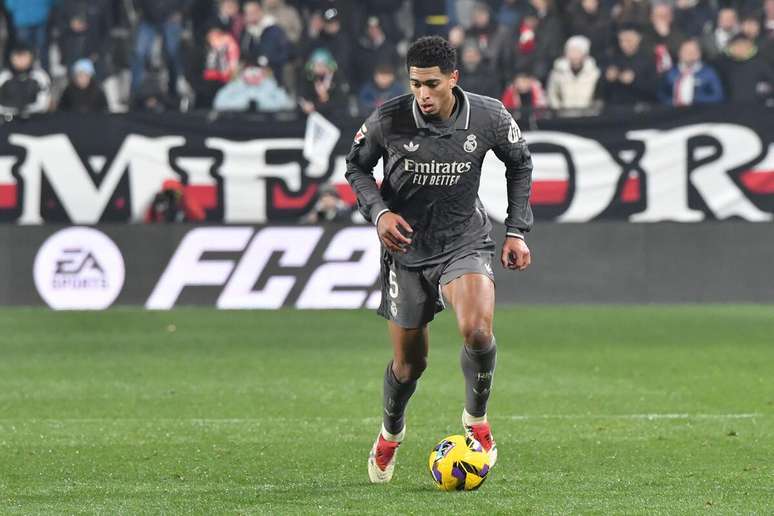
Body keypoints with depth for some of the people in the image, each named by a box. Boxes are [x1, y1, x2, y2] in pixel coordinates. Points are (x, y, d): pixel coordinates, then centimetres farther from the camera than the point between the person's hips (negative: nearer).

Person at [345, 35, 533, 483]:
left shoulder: (488, 117, -13)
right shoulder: (388, 121, -15)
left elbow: (520, 163, 7)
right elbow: (357, 166, 3)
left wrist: (517, 230, 3)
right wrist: (378, 211, -14)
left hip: (465, 242, -1)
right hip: (406, 248, 1)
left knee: (477, 329, -28)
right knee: (410, 362, 8)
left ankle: (477, 419, 1)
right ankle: (391, 433, 41)